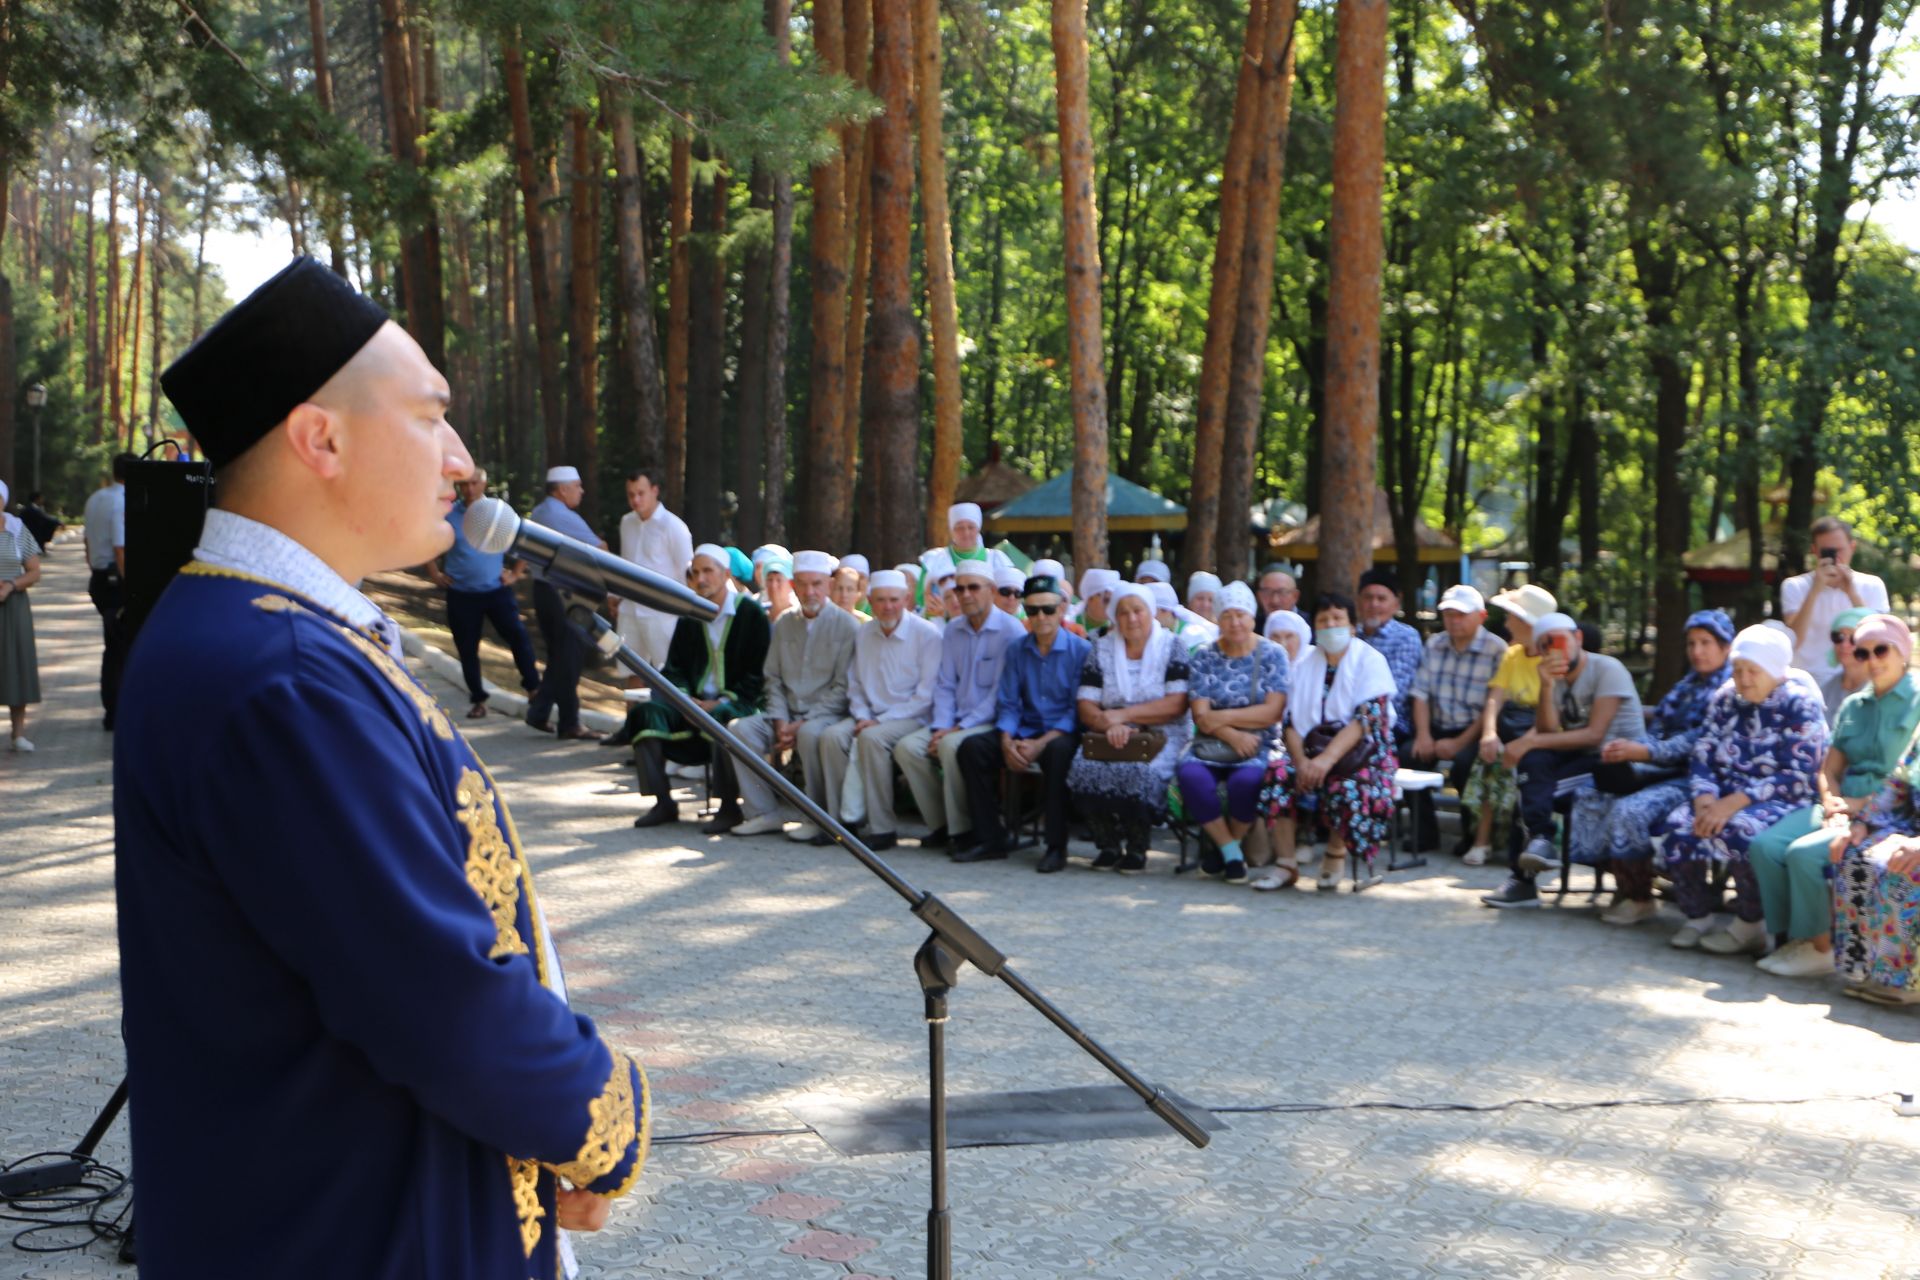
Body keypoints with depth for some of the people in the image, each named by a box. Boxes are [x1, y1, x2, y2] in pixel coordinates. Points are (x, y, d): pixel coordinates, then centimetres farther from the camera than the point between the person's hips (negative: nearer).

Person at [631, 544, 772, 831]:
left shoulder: (751, 613, -3)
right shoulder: (690, 618, 14)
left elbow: (758, 674, -7)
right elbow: (674, 667, 15)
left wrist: (720, 703, -17)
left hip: (738, 703, -6)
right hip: (696, 701, 6)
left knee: (718, 719, -39)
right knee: (649, 711, -19)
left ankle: (729, 807, -26)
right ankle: (663, 803, -15)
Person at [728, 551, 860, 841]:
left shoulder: (846, 626, -4)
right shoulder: (784, 625, 13)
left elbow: (843, 687, -8)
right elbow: (774, 678, 13)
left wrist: (803, 723, -16)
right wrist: (780, 721, -5)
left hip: (828, 714, -5)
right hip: (787, 713, 5)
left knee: (811, 735, -37)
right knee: (741, 729, -19)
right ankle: (764, 812, -11)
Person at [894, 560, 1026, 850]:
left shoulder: (1010, 630, -8)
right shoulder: (952, 631, 14)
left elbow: (1002, 691, -14)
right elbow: (945, 685, 12)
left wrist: (961, 727, -18)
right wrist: (940, 727, -5)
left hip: (993, 721, -7)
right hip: (955, 723, 7)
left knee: (952, 746, -34)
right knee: (907, 747, -16)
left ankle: (962, 830, -21)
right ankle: (940, 824, -8)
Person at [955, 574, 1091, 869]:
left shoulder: (1080, 650, -5)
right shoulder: (1017, 651, 10)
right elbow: (1007, 704, 8)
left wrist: (1041, 743, -21)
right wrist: (1006, 743, -13)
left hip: (1063, 733, -5)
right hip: (1025, 731, 5)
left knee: (1058, 751, -39)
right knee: (972, 748, -19)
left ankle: (1056, 845, -27)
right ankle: (990, 839, -11)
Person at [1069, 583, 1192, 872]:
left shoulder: (1172, 648, 3)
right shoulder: (1102, 650, 11)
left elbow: (1177, 705, -9)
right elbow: (1086, 707, 3)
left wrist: (1123, 714, -13)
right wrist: (1109, 725, -18)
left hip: (1162, 736, -3)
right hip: (1111, 737, 3)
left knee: (1138, 772, -35)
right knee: (1085, 770, -29)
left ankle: (1137, 847, -10)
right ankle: (1108, 845, -7)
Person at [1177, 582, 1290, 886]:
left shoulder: (1273, 655, 4)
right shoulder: (1204, 657, 9)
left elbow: (1272, 711, -6)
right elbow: (1201, 715, -1)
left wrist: (1224, 717, -10)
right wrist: (1233, 735, -17)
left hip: (1260, 745, -2)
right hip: (1211, 744, 2)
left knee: (1245, 779, -35)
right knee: (1190, 774, -31)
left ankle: (1229, 844, -6)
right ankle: (1229, 850, -15)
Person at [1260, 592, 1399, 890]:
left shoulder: (1370, 661, 0)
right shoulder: (1305, 664, 14)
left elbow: (1367, 718, -14)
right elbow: (1291, 721, 5)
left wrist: (1327, 759, -27)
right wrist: (1301, 760, -16)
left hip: (1361, 754, -4)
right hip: (1312, 750, 4)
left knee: (1349, 788, -36)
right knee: (1278, 772, -27)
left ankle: (1335, 855, -9)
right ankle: (1286, 863, -19)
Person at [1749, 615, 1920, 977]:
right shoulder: (1852, 706, 18)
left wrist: (1864, 804, -17)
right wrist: (1832, 802, -6)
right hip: (1843, 807, 6)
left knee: (1804, 853, -28)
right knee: (1765, 845, -18)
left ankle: (1820, 948, -12)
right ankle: (1793, 938, -10)